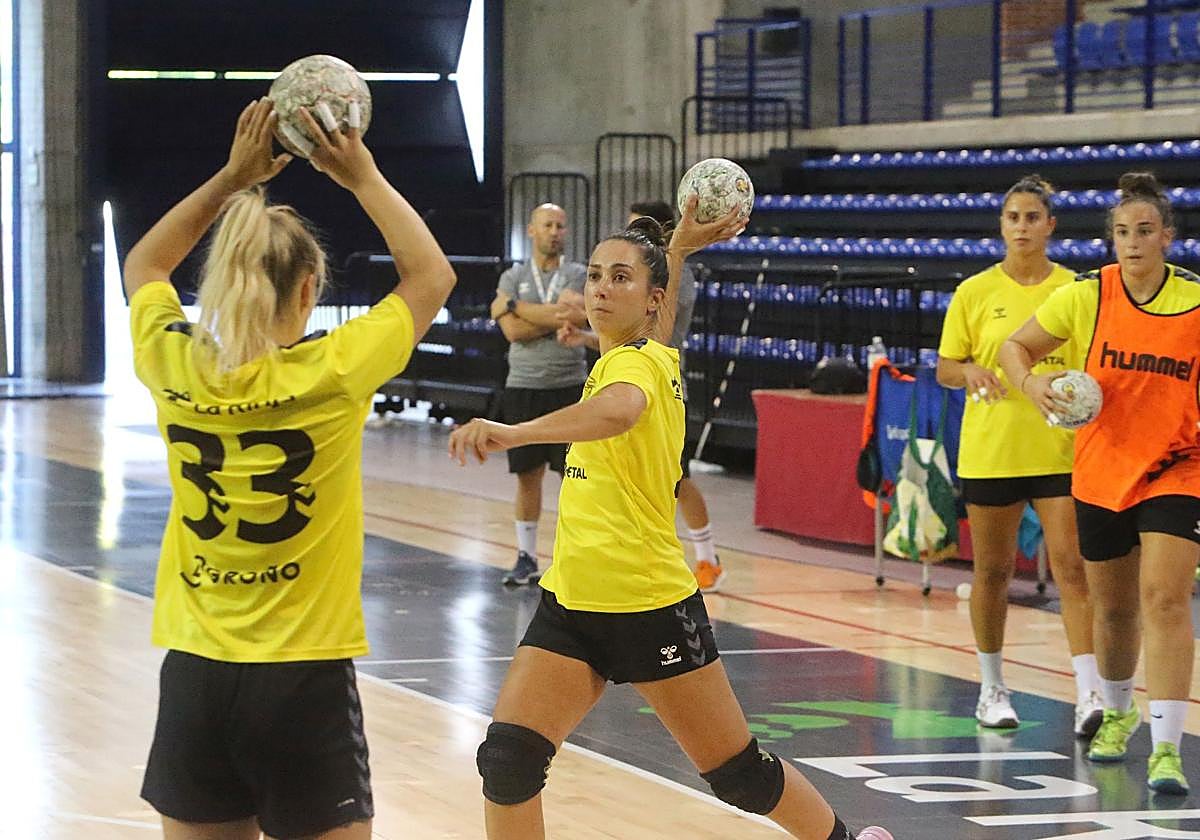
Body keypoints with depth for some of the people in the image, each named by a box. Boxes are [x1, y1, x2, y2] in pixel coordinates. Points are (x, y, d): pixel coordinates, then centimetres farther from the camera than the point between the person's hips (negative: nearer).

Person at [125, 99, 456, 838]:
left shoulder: (175, 365, -3)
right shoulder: (328, 373, -12)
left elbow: (143, 265, 20)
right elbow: (431, 276, 3)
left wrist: (233, 178, 16)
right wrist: (361, 177, 8)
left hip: (196, 673, 4)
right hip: (303, 679, -4)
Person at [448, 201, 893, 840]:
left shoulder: (638, 363, -17)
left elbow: (618, 411, -43)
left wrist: (513, 433, -56)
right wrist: (677, 248, 30)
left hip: (650, 609, -7)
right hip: (571, 600, 7)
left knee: (740, 774, 8)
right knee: (506, 759, -10)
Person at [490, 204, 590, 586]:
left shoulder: (578, 275, 1)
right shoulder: (512, 278, 7)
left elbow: (568, 315, -18)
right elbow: (513, 332, -8)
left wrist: (512, 306, -10)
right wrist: (557, 318, -13)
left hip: (569, 386, -2)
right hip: (523, 387, 2)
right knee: (528, 475, 6)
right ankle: (526, 558, 14)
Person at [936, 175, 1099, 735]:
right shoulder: (974, 293, 3)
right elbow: (944, 368, 7)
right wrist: (972, 372, -14)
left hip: (1061, 451, -1)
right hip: (990, 451, 1)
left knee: (1071, 564, -10)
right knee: (992, 569, 8)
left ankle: (1089, 694, -14)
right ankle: (991, 687, 23)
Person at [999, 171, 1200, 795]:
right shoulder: (1086, 296, -7)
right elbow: (1014, 348, 3)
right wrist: (1032, 383, -16)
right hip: (1100, 471, 2)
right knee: (1114, 608, 15)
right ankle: (1117, 711, 44)